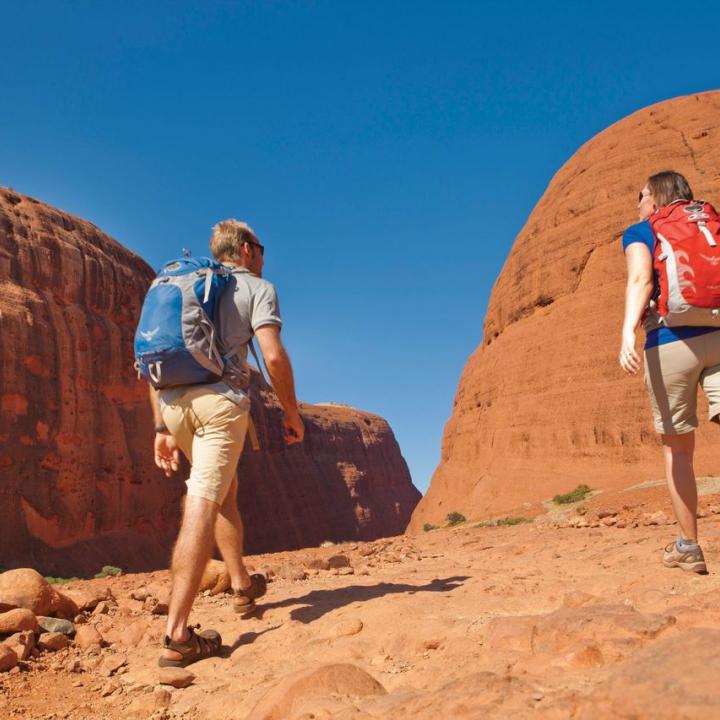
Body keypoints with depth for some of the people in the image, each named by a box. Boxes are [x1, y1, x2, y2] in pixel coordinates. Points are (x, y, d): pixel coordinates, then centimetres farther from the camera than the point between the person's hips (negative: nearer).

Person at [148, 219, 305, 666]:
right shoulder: (258, 288, 9)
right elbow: (274, 356, -7)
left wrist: (162, 429, 18)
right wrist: (292, 412, 4)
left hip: (173, 402, 6)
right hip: (220, 399, -6)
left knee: (225, 489, 24)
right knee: (202, 504, -11)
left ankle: (243, 585, 37)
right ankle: (178, 636, -15)